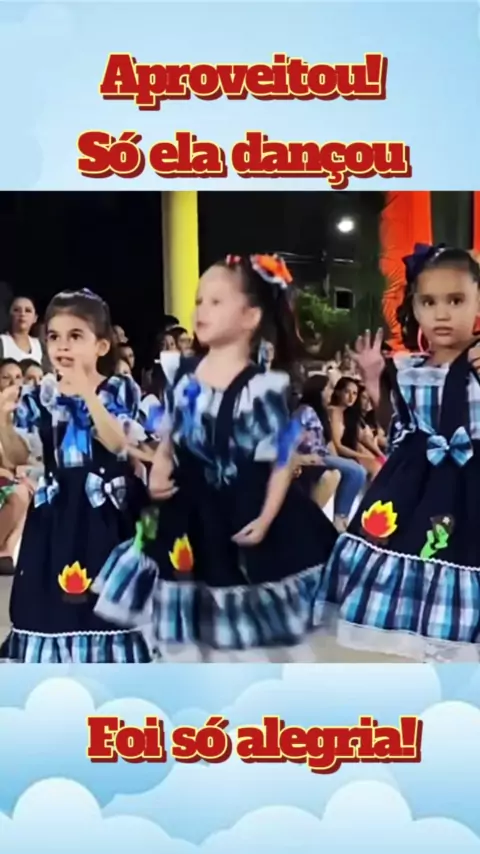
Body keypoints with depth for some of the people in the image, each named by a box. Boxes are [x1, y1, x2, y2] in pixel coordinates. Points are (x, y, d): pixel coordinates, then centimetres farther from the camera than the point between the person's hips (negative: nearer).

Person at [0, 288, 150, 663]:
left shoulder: (121, 390, -3)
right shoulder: (40, 396, 4)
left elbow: (120, 445, -17)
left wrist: (88, 395, -22)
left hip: (105, 510, -2)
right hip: (56, 510, 3)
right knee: (50, 600, 7)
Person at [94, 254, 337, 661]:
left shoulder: (263, 387, -17)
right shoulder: (181, 373, -1)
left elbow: (282, 460, -12)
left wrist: (265, 519, -16)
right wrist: (159, 472, -6)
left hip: (242, 518, -5)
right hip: (190, 515, 5)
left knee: (257, 630, 12)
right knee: (203, 630, 20)